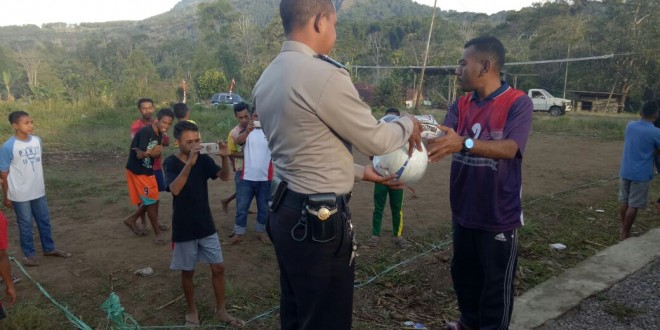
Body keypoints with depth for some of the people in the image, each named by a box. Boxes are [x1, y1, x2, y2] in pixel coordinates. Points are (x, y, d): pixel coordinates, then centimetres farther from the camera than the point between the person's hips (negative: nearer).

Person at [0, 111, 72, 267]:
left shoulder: (37, 140, -1)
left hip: (38, 191, 5)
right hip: (20, 195, -5)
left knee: (45, 220, 17)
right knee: (25, 225, 9)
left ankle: (49, 248, 34)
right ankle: (29, 254, 26)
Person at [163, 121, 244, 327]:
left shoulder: (203, 159, -2)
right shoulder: (171, 163, -12)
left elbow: (224, 177, -12)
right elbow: (175, 189, -28)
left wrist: (225, 157, -30)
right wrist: (189, 164, -40)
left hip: (206, 225, 4)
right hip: (184, 229, -3)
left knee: (218, 267, 8)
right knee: (188, 271, 11)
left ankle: (221, 310, 24)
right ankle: (192, 311, 30)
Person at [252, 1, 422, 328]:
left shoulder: (266, 79, 9)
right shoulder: (325, 75, -19)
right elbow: (376, 140, -9)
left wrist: (362, 172, 17)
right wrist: (407, 124, 11)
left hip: (284, 211, 9)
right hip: (320, 220, -9)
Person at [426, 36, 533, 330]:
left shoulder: (518, 102, -14)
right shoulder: (461, 105, 4)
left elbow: (510, 148, -27)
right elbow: (438, 140, -8)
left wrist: (464, 143, -40)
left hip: (499, 215, -6)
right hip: (464, 211, 6)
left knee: (496, 282, 9)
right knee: (464, 273, 22)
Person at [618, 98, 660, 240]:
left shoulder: (630, 126, 1)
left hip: (625, 172, 6)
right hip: (641, 174, -5)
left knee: (624, 202, 16)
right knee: (633, 205, 3)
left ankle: (623, 229, 28)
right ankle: (625, 234, 9)